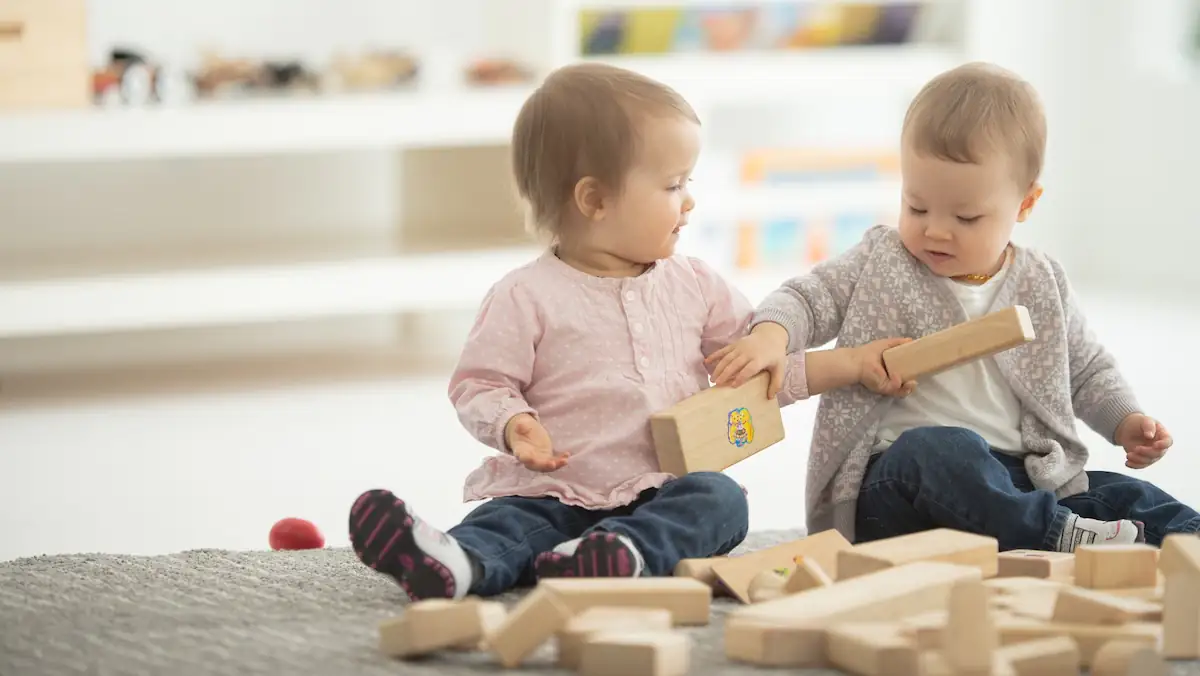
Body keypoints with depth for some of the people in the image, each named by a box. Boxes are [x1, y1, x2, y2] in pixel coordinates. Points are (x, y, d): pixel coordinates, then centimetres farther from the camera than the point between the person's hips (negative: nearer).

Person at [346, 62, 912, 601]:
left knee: (720, 498, -26)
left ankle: (628, 552, -51)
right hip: (556, 495, -3)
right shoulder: (527, 296, -1)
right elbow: (478, 384, 1)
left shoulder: (692, 285, 13)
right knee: (506, 521, -30)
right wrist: (514, 426, -21)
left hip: (665, 492, 3)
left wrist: (850, 365, 11)